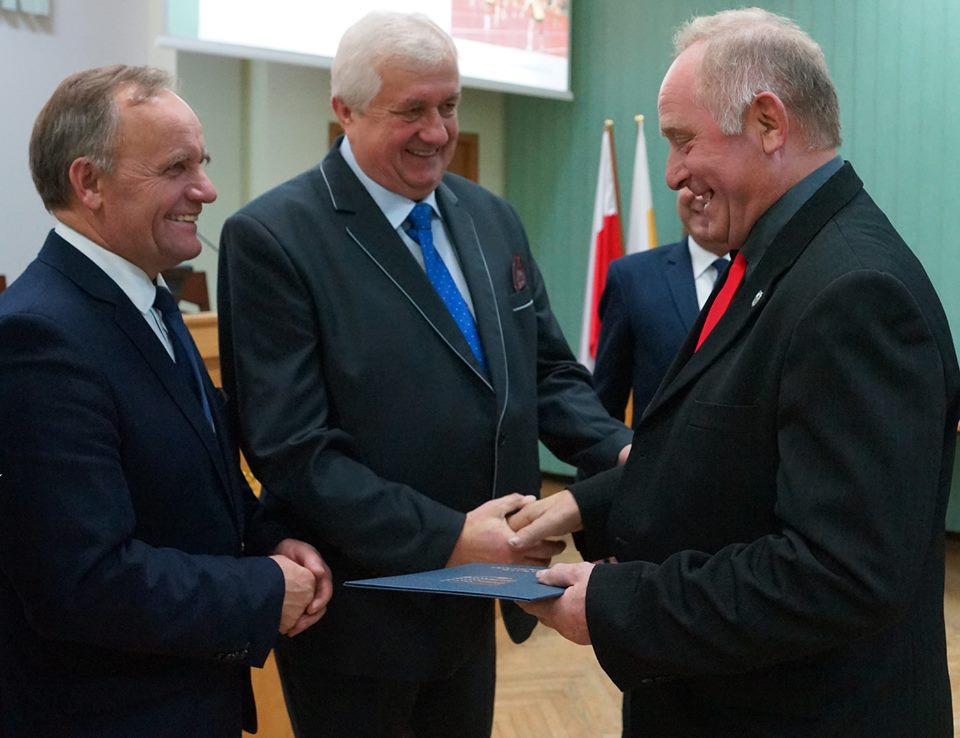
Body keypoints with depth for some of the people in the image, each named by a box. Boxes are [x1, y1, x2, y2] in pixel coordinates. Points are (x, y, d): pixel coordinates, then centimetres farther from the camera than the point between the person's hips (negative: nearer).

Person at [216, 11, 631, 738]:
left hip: (469, 598, 6)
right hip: (358, 611, -6)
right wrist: (444, 538, -25)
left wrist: (622, 455, -12)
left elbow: (547, 371, 7)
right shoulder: (272, 238, -16)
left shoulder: (492, 217, 4)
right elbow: (292, 453, -21)